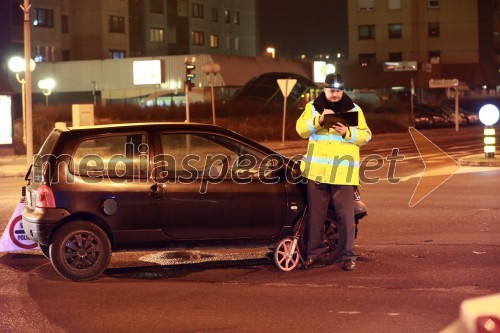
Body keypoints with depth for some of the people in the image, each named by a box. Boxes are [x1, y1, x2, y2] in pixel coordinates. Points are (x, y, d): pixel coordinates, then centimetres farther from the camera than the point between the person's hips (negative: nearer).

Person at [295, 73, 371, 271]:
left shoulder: (353, 109, 5)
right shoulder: (312, 107, 8)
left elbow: (365, 136, 1)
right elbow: (301, 129, -4)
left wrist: (347, 133, -17)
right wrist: (319, 120, -19)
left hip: (343, 173, -1)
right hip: (317, 171, 2)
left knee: (346, 216, -3)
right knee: (316, 215, 8)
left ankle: (348, 256, 3)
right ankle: (314, 253, 18)